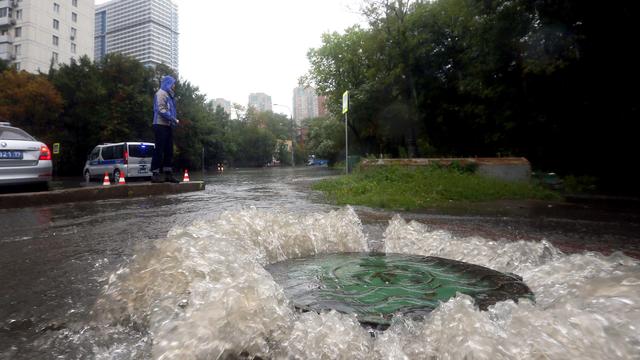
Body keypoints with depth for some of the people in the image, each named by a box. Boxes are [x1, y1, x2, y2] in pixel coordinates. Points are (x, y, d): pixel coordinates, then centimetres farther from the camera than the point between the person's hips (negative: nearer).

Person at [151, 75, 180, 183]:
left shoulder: (169, 95, 21)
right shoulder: (161, 93, -5)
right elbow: (161, 110, -16)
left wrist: (174, 120, 7)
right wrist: (174, 119, -15)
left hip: (167, 126, 9)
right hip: (161, 125, -9)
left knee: (168, 150, 7)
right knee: (159, 150, -9)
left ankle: (168, 174, 10)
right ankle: (155, 174, -6)